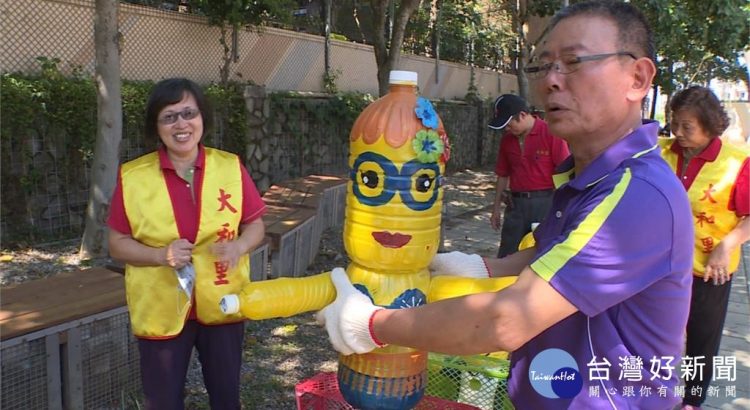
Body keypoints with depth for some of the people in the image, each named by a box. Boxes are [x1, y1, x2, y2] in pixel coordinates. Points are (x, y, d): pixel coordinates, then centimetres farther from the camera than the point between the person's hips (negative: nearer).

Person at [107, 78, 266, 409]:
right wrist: (161, 254, -21)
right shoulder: (132, 176, -8)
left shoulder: (231, 167, -6)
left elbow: (255, 225, 3)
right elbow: (117, 244, -2)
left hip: (222, 306, 1)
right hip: (160, 312, -1)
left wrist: (239, 246, -19)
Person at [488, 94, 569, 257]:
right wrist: (496, 207, 16)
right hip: (515, 204, 5)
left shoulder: (551, 133, -8)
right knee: (506, 257, 7)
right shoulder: (507, 139, 9)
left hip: (545, 202, -5)